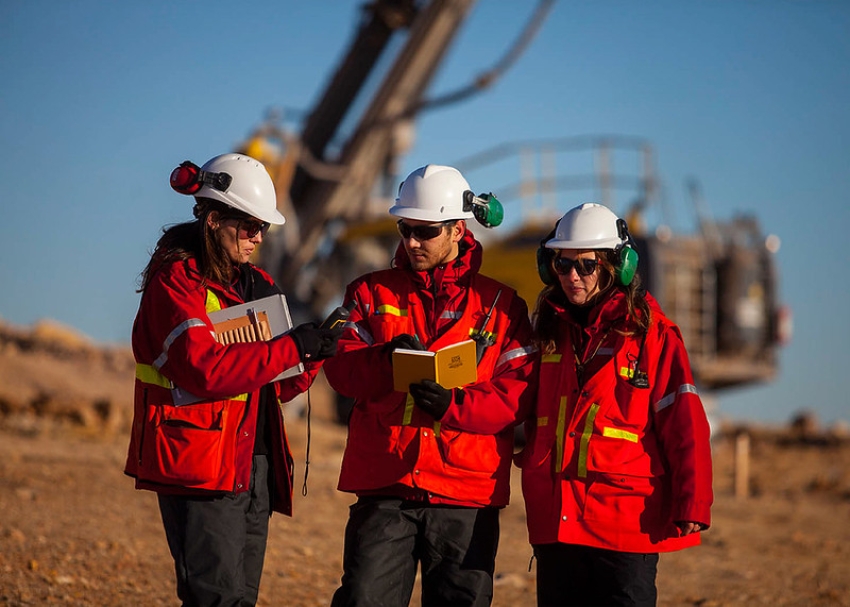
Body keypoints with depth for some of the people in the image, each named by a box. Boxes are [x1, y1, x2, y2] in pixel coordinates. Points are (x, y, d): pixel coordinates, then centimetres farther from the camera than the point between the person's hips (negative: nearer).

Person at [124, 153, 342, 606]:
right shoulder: (175, 279, -8)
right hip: (200, 465, -8)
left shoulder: (256, 285, 16)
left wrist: (313, 352, -4)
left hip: (255, 464, 8)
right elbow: (205, 370, -22)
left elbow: (278, 386, 15)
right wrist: (290, 347, -19)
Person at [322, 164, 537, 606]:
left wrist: (453, 404, -18)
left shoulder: (501, 305, 8)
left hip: (467, 497, 0)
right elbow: (340, 368, 1)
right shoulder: (372, 292, 12)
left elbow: (517, 396, -1)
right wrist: (385, 358, -20)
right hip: (383, 490, 0)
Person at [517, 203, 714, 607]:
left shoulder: (651, 333, -3)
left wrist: (692, 504, -13)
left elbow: (684, 426, -7)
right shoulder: (548, 330, 13)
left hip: (626, 523, -5)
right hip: (554, 522, 5)